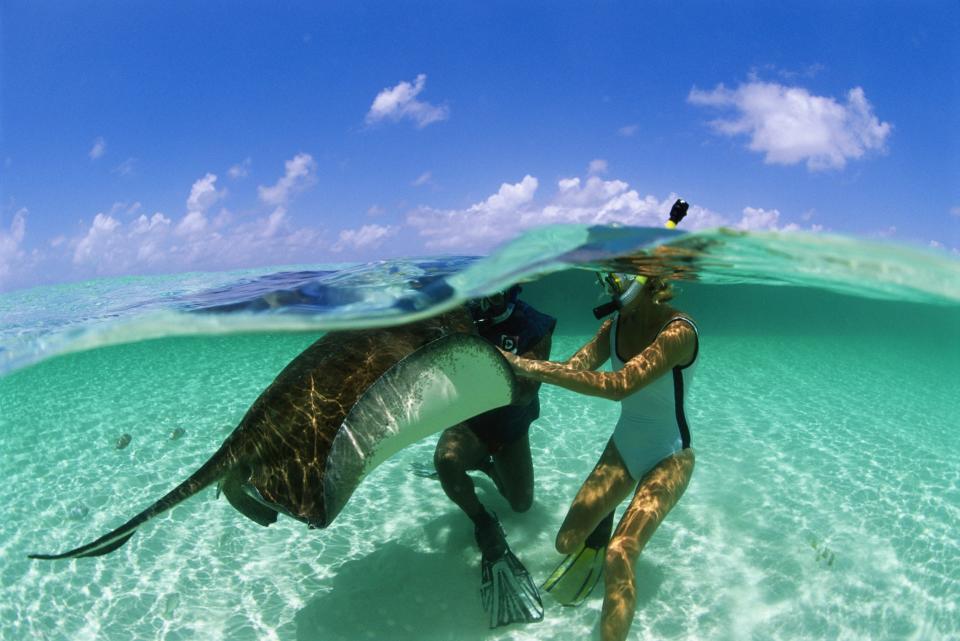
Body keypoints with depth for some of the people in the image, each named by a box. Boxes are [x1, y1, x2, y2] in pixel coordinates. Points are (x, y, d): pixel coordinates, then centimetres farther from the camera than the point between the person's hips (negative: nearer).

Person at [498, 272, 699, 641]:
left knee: (619, 557, -24)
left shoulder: (678, 331, -26)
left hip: (668, 458, -6)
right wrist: (514, 366, -29)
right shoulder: (616, 326, -4)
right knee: (568, 542, 6)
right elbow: (573, 368, -12)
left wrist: (529, 366, -42)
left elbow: (619, 386, -37)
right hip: (623, 447, 6)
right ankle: (600, 525, 37)